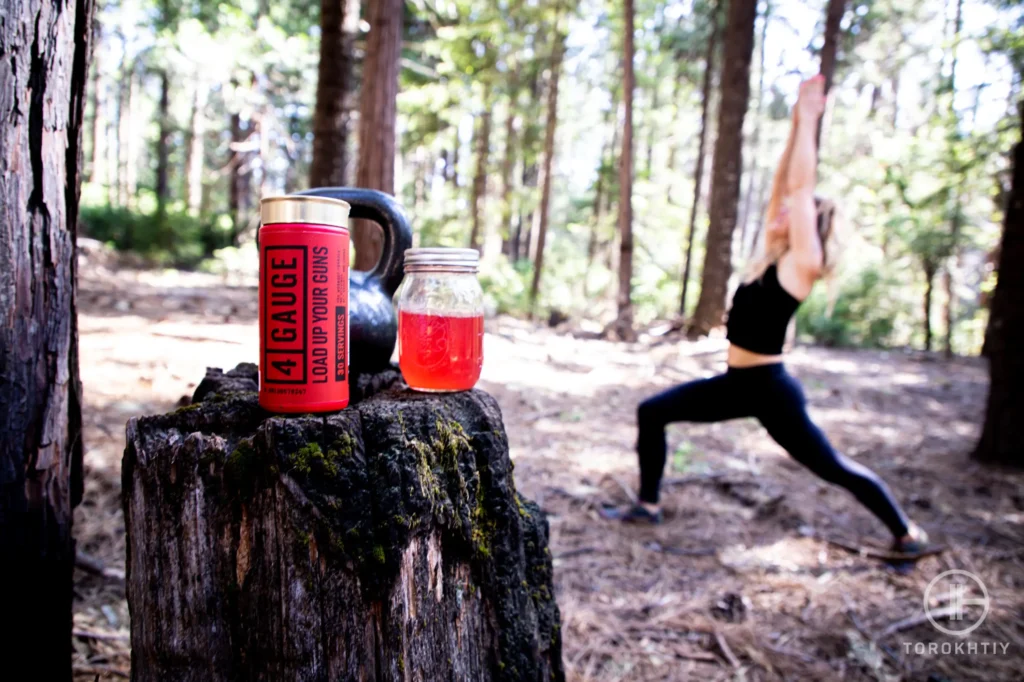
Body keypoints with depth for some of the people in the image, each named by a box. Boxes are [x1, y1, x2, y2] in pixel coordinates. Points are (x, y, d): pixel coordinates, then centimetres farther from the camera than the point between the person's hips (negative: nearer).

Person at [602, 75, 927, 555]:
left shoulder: (800, 265, -14)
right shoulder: (771, 256, 7)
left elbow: (800, 188, -18)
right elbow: (782, 186, 7)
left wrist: (809, 120, -11)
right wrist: (796, 125, 10)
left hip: (771, 389, -8)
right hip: (736, 383, 8)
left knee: (832, 468, 6)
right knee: (651, 412, 5)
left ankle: (906, 532, 29)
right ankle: (647, 505, 15)